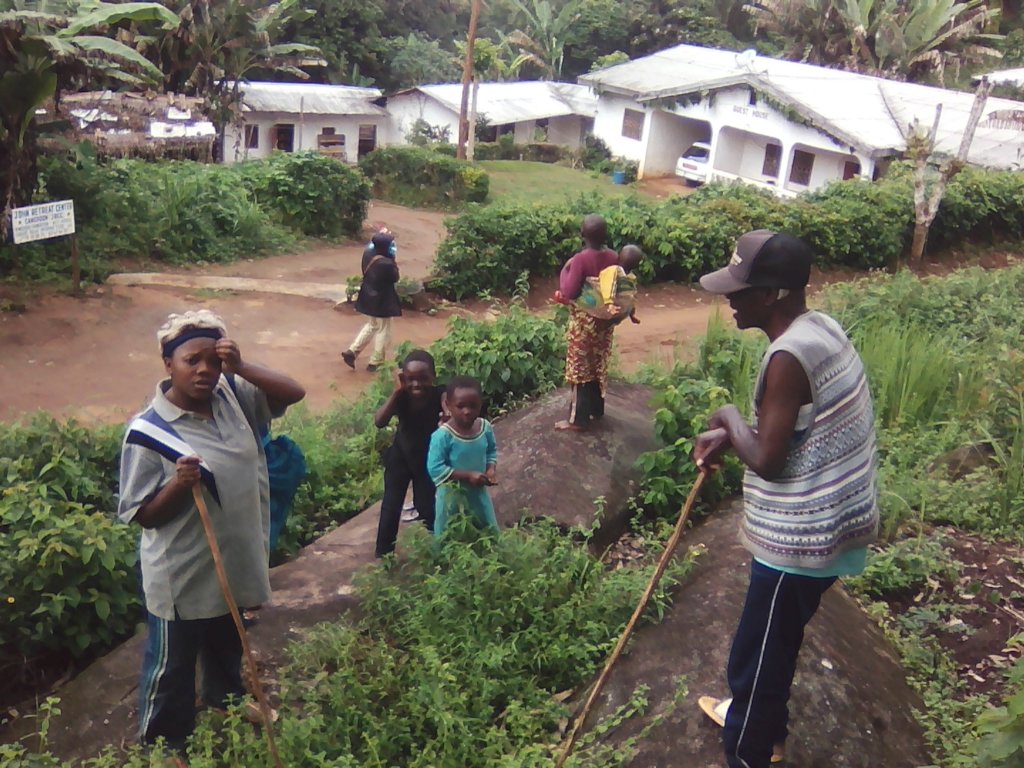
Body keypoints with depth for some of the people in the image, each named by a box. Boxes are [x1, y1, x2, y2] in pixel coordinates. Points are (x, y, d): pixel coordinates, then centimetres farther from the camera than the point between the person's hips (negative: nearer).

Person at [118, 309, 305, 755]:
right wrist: (179, 484, -34)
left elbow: (294, 392, -8)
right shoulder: (147, 433, -20)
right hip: (182, 578, -6)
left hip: (237, 565, 6)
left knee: (228, 659, 30)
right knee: (171, 672, 14)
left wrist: (241, 367, -20)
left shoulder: (233, 398, -5)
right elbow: (143, 516, -15)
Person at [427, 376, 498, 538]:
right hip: (452, 496, -5)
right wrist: (468, 475, -28)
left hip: (479, 492, 5)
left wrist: (491, 468, -12)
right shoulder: (443, 435, -27)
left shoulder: (485, 428, -10)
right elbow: (435, 468, -26)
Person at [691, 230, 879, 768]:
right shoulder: (820, 328, 4)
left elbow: (768, 460, -25)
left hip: (801, 537, -10)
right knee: (772, 645, 29)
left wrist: (729, 419, -8)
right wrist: (730, 437, 4)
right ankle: (759, 720, 50)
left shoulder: (789, 355, -26)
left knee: (758, 657, 6)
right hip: (829, 521, 10)